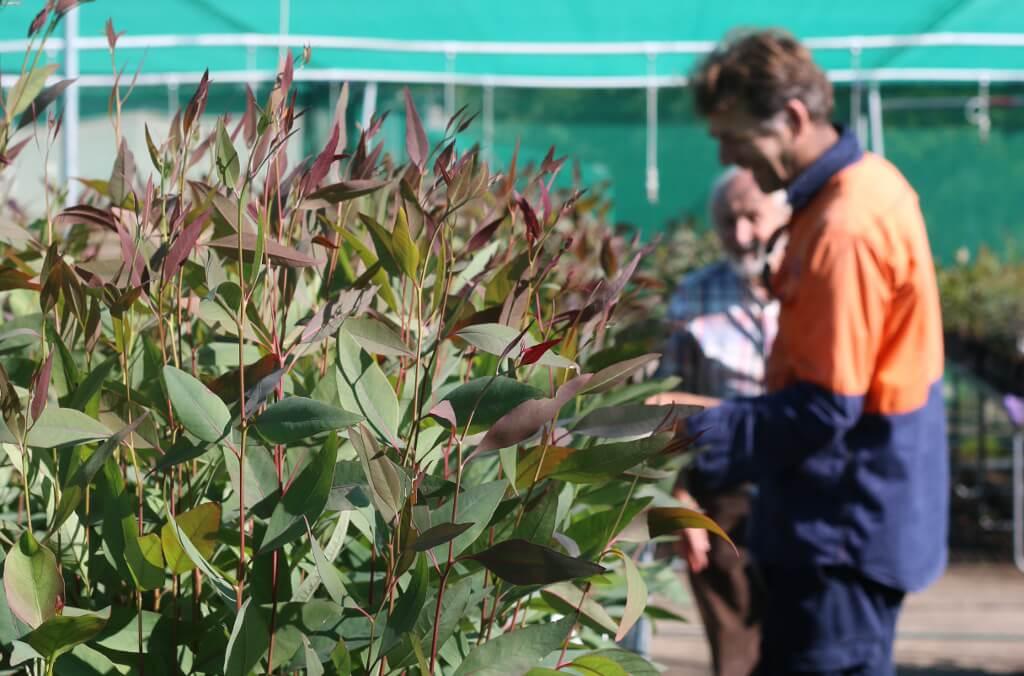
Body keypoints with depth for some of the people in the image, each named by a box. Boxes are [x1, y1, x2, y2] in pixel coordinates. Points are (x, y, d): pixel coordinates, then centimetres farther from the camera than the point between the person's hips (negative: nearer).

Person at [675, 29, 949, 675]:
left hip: (843, 533, -10)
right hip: (860, 517, 10)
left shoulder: (844, 230, -24)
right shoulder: (869, 181, 7)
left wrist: (692, 437, -19)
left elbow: (823, 409, -24)